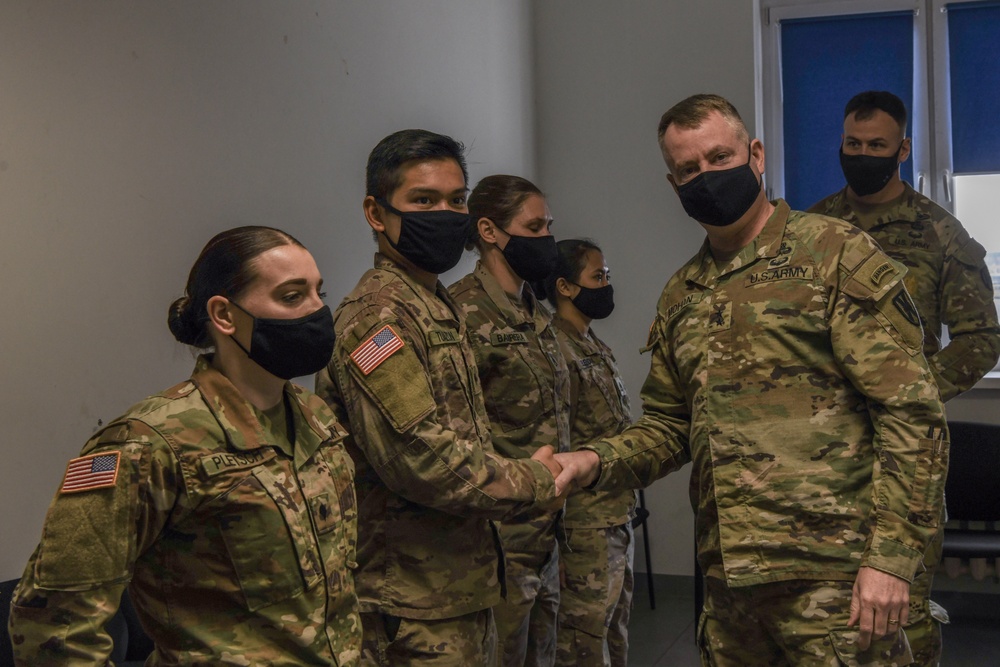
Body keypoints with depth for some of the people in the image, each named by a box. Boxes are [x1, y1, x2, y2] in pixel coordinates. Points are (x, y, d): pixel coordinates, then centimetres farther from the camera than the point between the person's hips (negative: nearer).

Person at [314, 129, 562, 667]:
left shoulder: (439, 308, 15)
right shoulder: (377, 315, -16)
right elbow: (420, 458, -24)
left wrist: (531, 472, 7)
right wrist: (536, 482, -11)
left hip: (462, 588, 9)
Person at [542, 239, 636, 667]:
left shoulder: (596, 346, 15)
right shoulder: (556, 351, -16)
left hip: (617, 515, 10)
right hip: (587, 522, -10)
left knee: (616, 623, 16)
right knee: (585, 632, -3)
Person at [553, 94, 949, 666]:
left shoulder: (838, 254, -4)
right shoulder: (681, 297, 15)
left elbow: (911, 410, -9)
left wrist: (891, 557, -16)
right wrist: (597, 461, 2)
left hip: (831, 575, -6)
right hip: (729, 578, 6)